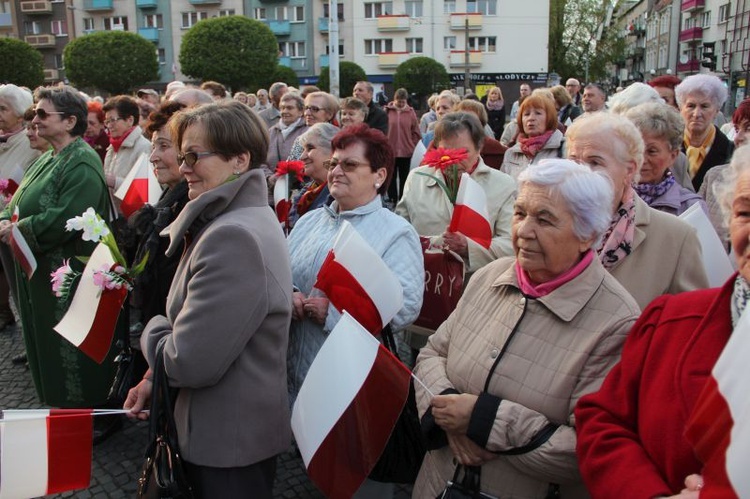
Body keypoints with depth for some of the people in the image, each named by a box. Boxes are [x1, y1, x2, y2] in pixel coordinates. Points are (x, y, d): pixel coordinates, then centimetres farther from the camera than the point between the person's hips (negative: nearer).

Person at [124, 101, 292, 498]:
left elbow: (189, 361, -28)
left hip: (230, 441, -9)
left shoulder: (233, 236, -28)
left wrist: (153, 330, -8)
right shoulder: (241, 218, 6)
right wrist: (156, 379, 6)